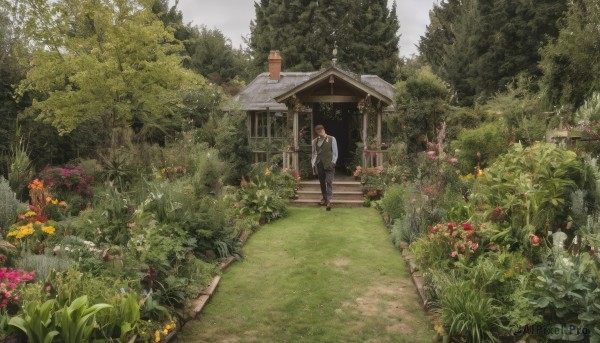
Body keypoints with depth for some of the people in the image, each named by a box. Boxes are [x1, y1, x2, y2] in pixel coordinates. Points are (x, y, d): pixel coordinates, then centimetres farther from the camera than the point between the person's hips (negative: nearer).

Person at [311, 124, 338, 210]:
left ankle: (328, 201, -15)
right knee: (322, 182, 10)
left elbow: (335, 152, 3)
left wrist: (333, 162, -4)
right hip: (319, 164, 4)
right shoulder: (315, 141, 11)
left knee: (329, 182, -11)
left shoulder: (331, 139, 3)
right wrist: (313, 164, 6)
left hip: (328, 164, -4)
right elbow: (314, 153, 14)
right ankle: (324, 198, 22)